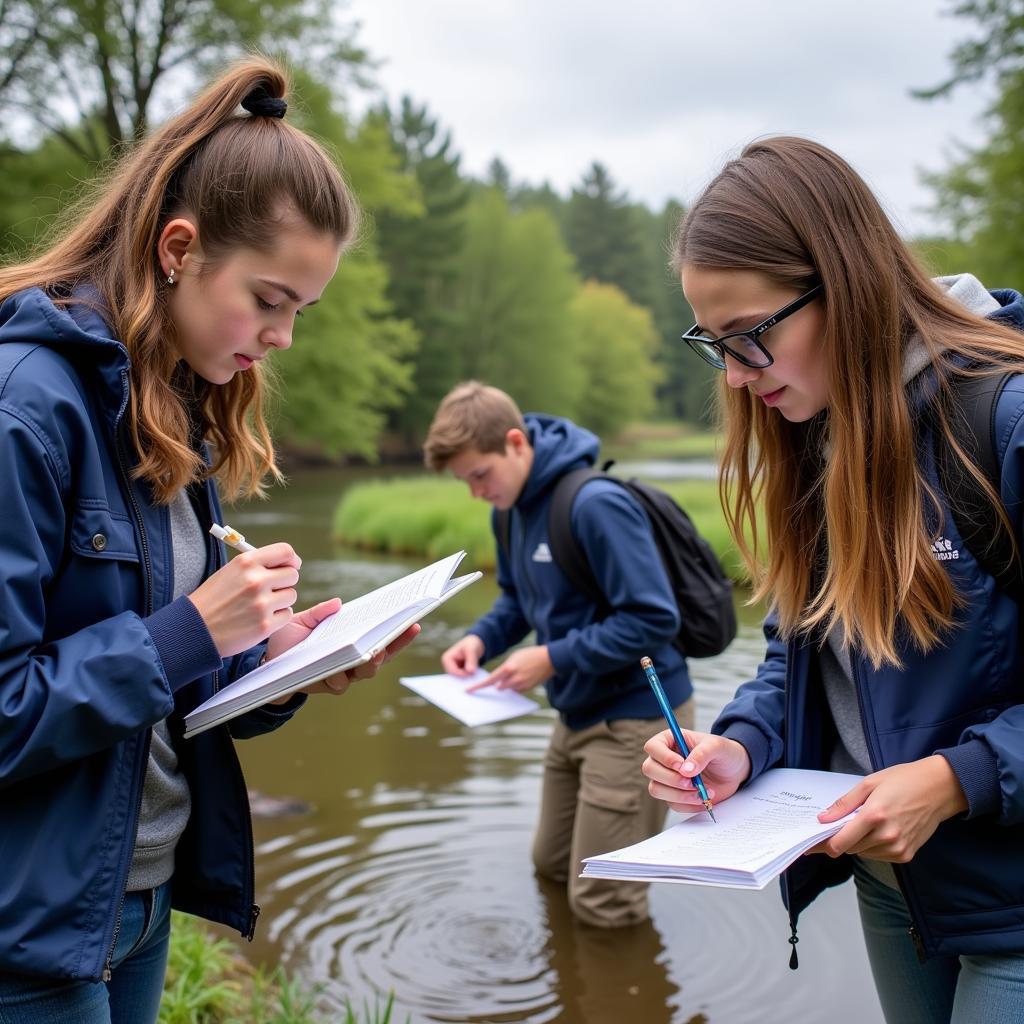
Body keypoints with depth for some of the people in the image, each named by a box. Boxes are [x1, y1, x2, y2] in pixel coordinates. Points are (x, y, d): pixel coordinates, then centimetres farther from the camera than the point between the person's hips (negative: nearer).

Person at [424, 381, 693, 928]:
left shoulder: (596, 504, -26)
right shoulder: (511, 510, 1)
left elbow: (654, 618, -27)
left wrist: (553, 658, -24)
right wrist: (482, 638, -4)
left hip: (635, 715, -9)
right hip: (578, 713, 9)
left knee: (601, 906, 3)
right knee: (551, 864, 23)